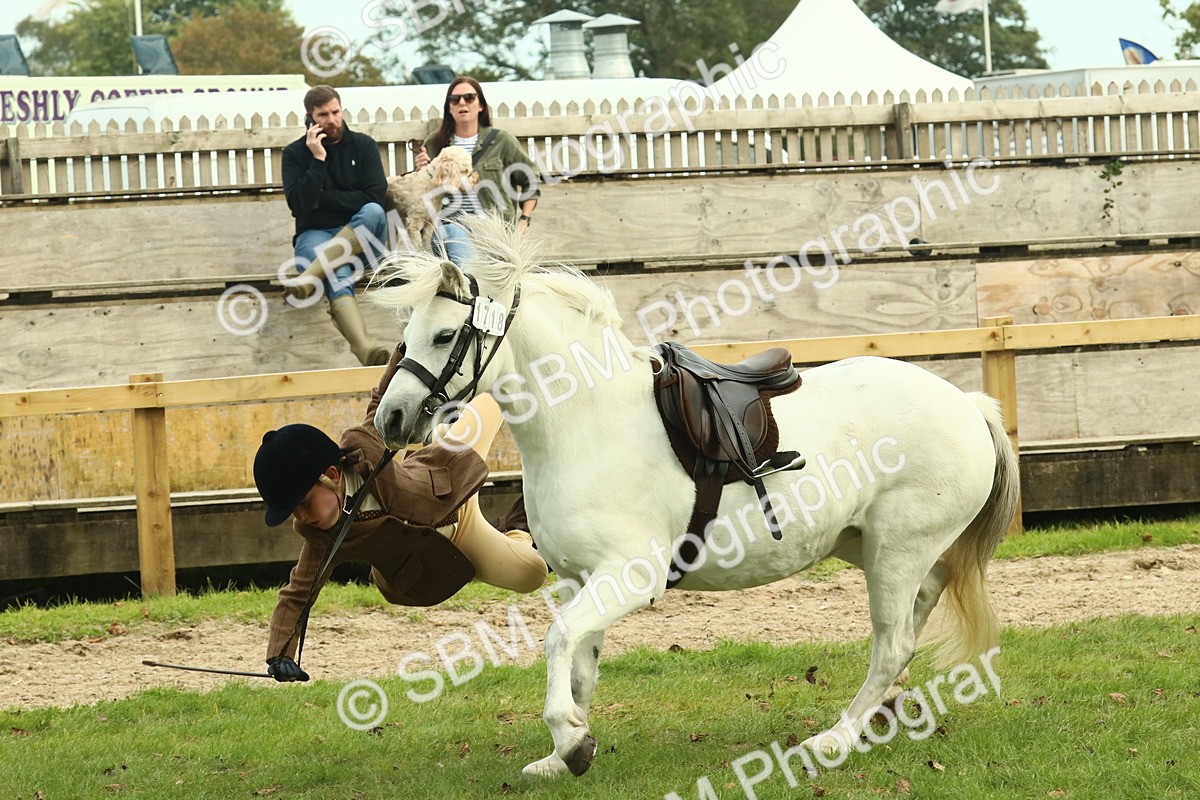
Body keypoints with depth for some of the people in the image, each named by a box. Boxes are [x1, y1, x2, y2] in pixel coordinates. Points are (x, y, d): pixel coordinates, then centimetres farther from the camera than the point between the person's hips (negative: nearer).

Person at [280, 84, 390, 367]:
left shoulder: (363, 145, 8)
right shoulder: (295, 153, 6)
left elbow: (375, 196, -5)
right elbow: (299, 205, -9)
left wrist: (324, 198, -7)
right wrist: (318, 160, -12)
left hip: (362, 238, 2)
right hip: (315, 235, -2)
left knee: (373, 212, -35)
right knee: (339, 273, -38)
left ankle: (311, 276, -46)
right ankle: (364, 348, -63)